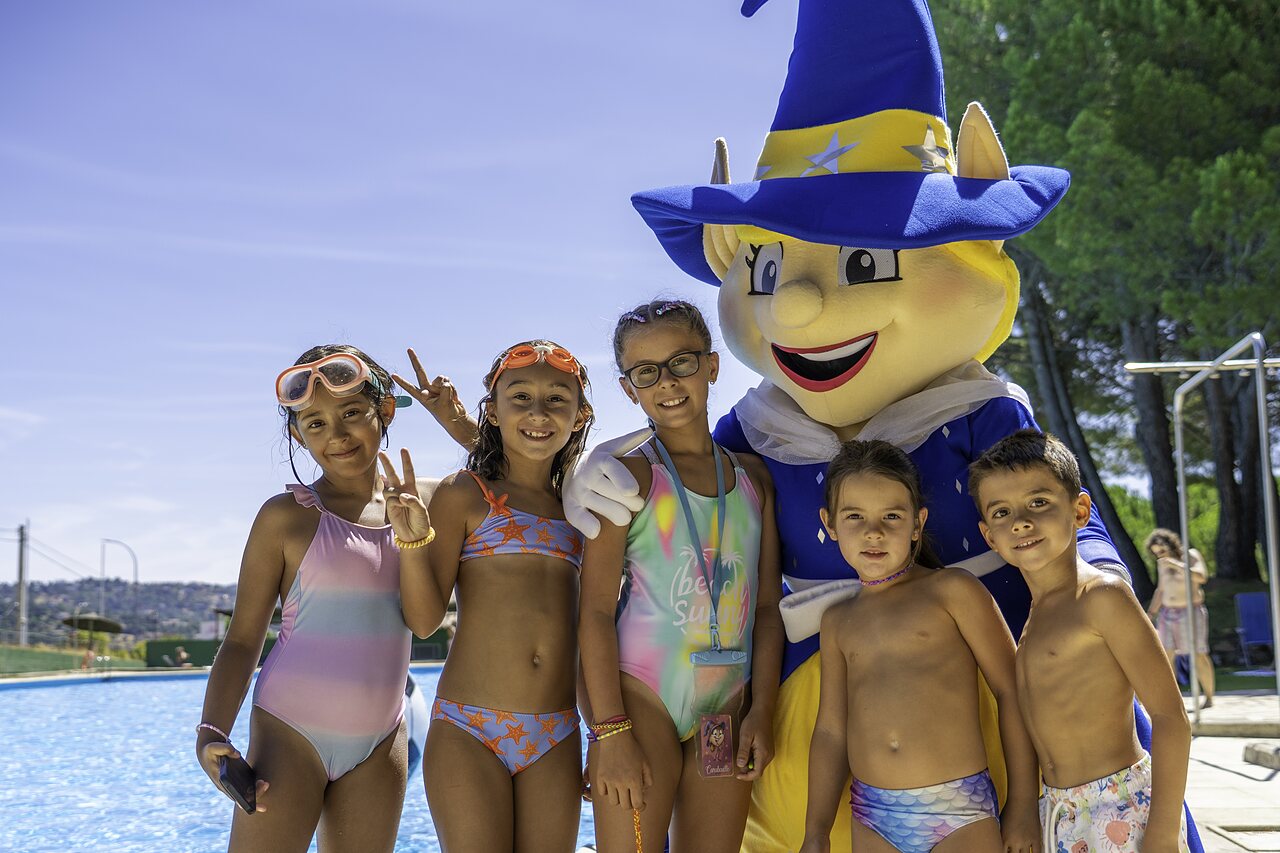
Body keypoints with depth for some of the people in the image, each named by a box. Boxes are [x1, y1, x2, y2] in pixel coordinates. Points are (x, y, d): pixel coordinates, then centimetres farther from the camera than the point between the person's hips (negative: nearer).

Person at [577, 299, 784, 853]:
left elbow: (767, 606, 11)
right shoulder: (629, 475, -4)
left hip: (727, 714, 5)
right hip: (643, 701, -4)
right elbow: (596, 611, -9)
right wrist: (611, 732, -14)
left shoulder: (752, 477, 10)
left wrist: (762, 711, 2)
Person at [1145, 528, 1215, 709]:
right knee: (1165, 657, -2)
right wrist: (1150, 614, 10)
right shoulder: (1163, 564, 8)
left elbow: (1200, 577, -26)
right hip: (1168, 614, 6)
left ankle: (1209, 698, 10)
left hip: (1191, 613, -5)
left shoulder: (1191, 555, -9)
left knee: (1199, 656, -3)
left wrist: (1176, 564, -30)